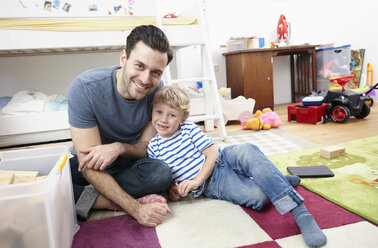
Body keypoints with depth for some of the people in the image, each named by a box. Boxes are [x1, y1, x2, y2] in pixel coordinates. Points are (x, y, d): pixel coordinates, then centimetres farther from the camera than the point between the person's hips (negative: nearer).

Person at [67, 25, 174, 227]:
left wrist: (119, 147, -31)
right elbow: (90, 167, -27)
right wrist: (135, 209, -34)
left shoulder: (158, 92, -16)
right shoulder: (85, 88, -27)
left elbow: (146, 147, -7)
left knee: (161, 173, -31)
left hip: (128, 162, 2)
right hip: (92, 163, -1)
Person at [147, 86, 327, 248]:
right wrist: (171, 189, -6)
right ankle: (277, 181, 2)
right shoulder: (152, 148, 5)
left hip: (222, 161, 1)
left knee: (246, 151, -38)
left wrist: (197, 180, -15)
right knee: (259, 195, -32)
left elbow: (212, 154, -3)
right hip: (211, 185, -1)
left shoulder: (189, 128, 0)